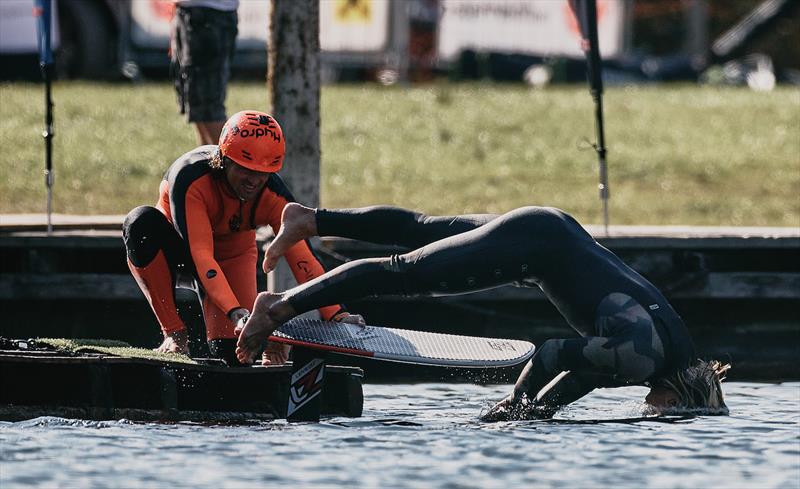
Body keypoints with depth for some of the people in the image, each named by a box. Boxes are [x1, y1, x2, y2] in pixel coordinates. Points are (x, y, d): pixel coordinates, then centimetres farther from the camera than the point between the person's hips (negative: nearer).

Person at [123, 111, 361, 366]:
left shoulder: (273, 196, -25)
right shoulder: (190, 177, -36)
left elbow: (303, 258, -30)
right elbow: (200, 254, -43)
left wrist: (335, 314, -44)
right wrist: (234, 310, -55)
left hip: (233, 258, 1)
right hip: (178, 252, -1)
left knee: (231, 351, -23)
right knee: (141, 223, -37)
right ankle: (174, 332, -23)